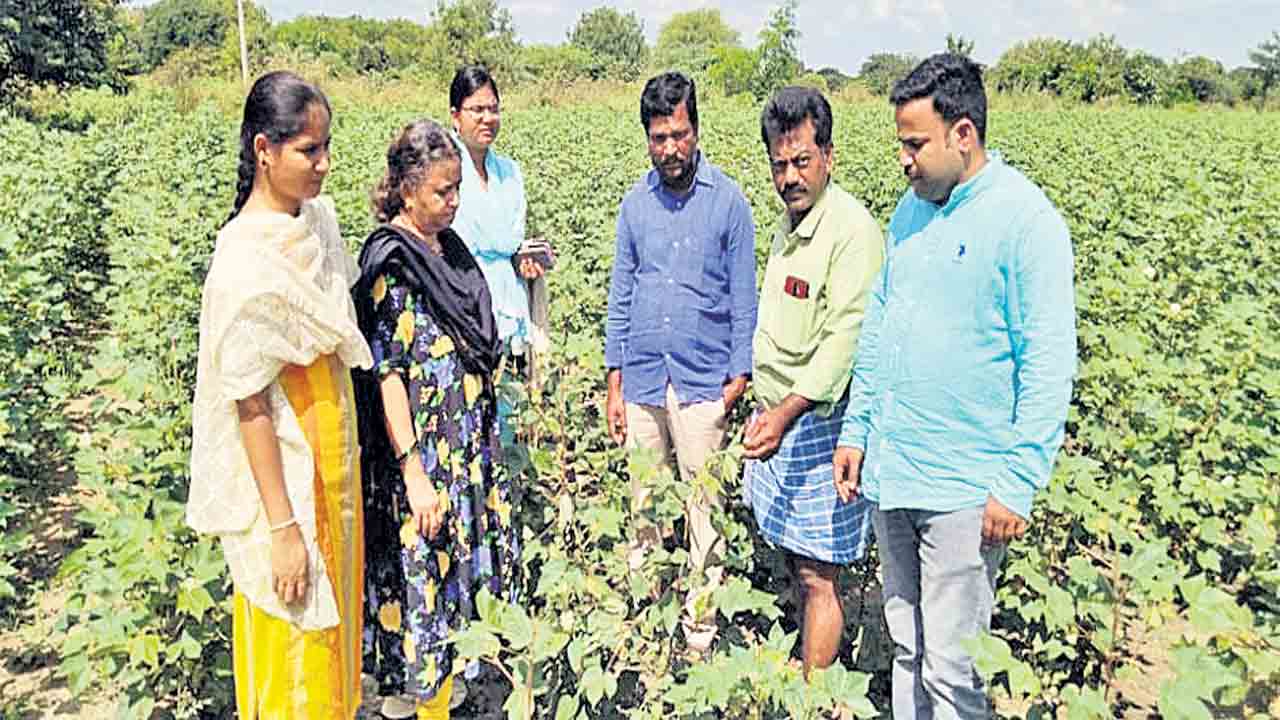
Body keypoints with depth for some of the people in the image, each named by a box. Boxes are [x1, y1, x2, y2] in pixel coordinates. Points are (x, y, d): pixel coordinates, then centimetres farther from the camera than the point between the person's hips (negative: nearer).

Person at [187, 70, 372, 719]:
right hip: (283, 474, -8)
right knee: (293, 632, 10)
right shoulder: (247, 263, -23)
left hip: (331, 456, 8)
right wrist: (283, 528, -19)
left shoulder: (318, 217, 2)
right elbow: (251, 406, -22)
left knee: (334, 610, 23)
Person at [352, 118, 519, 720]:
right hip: (424, 451, -8)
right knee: (426, 572, 4)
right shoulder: (389, 261, -15)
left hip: (470, 444, 8)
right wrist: (413, 472, -22)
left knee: (460, 559, 18)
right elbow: (387, 372, -19)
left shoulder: (448, 246, 8)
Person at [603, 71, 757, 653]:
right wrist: (615, 384, 8)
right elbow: (621, 295, 12)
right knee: (644, 506, 10)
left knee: (704, 510, 1)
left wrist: (739, 376, -5)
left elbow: (743, 296, 2)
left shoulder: (727, 200, 0)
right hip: (643, 380, 3)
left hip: (703, 382, -3)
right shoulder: (635, 202, 9)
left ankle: (701, 632, 14)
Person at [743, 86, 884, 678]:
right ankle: (802, 667, 34)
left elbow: (845, 338, -25)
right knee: (794, 562, 18)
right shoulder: (788, 219, 13)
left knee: (816, 576, 1)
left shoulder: (852, 229, -17)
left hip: (817, 421, -9)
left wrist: (787, 412, -34)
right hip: (776, 414, 9)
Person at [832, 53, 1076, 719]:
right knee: (905, 646, 19)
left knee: (949, 665, 2)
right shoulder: (910, 211, 10)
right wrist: (856, 431, 12)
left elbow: (1048, 364, -14)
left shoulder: (1025, 219, -12)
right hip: (887, 475, 7)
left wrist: (1018, 484, -16)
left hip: (964, 489, -7)